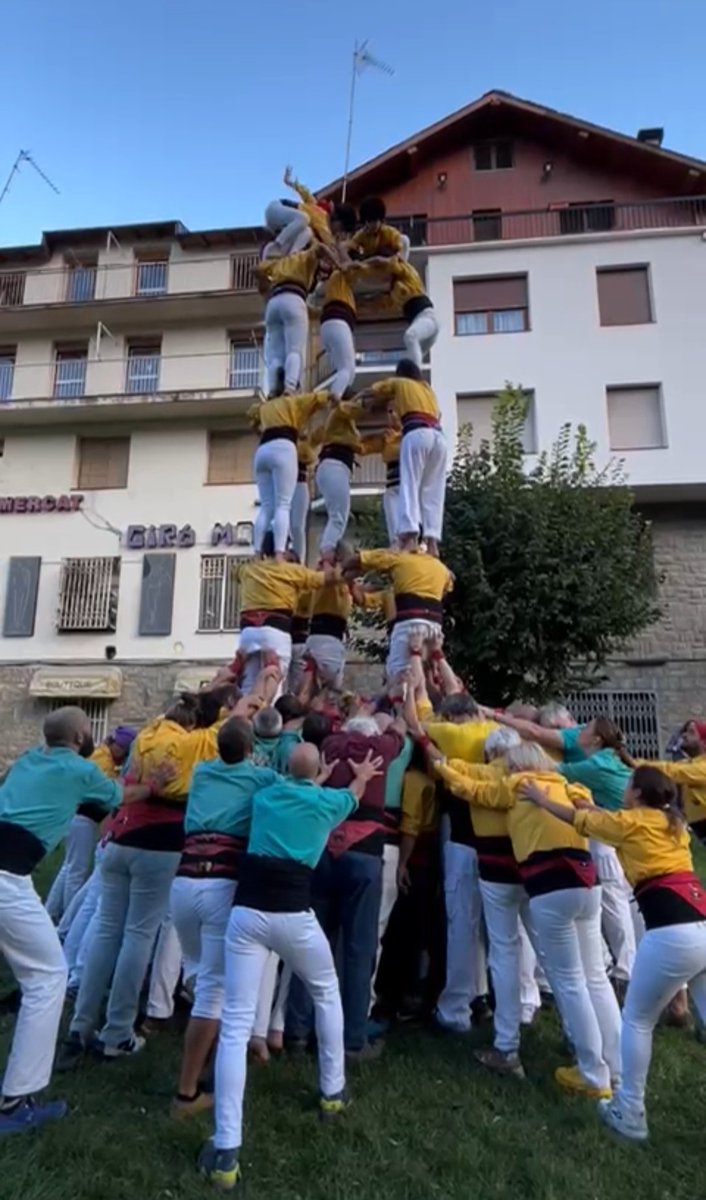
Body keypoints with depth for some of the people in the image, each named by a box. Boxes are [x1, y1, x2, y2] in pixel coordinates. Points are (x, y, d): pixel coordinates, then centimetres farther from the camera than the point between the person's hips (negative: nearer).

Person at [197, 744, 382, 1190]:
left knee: (236, 1025, 5)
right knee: (327, 993, 26)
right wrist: (363, 775, 54)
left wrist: (315, 782, 55)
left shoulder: (264, 795, 16)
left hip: (246, 911, 2)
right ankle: (333, 1092, 38)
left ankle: (226, 1150, 1)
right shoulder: (326, 801, 9)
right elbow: (353, 794, 33)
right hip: (292, 914, -1)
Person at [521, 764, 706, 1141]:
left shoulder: (633, 822, 1)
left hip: (672, 935, -7)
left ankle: (629, 1114, 23)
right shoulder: (674, 823, 19)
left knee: (637, 1021, 13)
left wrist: (541, 798, 28)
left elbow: (579, 819, 16)